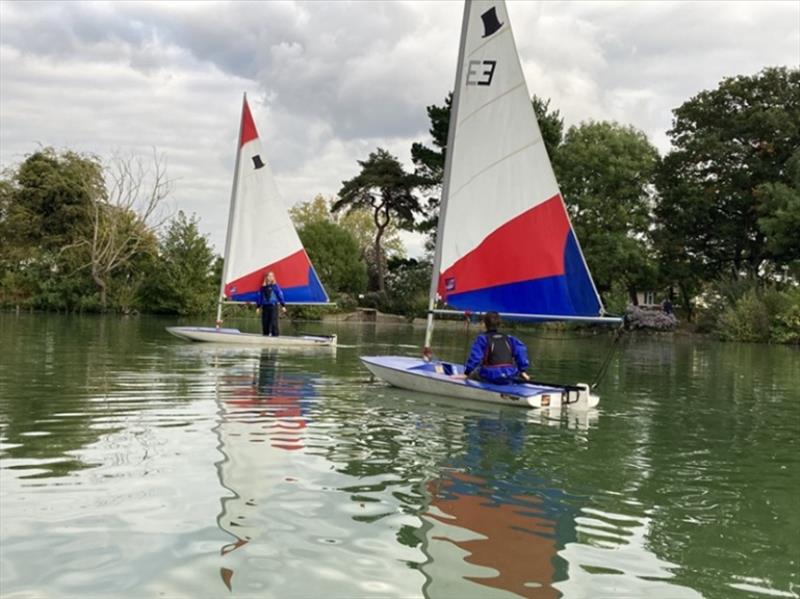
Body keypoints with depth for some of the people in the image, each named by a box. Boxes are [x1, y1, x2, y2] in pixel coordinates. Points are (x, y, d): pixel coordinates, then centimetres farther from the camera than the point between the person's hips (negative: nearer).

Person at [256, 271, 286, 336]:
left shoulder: (275, 286, 1)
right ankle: (265, 333, 14)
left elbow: (280, 295, -1)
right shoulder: (263, 287, 12)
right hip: (265, 306, 4)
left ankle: (275, 334, -8)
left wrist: (283, 306, -5)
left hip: (273, 306, -4)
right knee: (265, 322, 5)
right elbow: (260, 296, 17)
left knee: (273, 321, -10)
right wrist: (258, 306, 14)